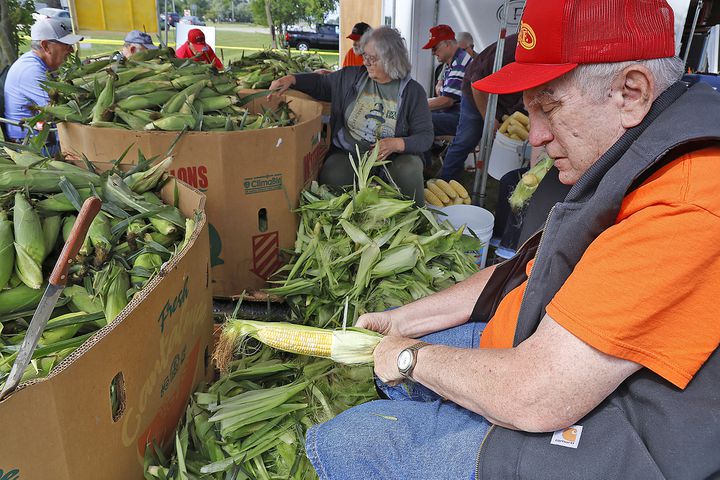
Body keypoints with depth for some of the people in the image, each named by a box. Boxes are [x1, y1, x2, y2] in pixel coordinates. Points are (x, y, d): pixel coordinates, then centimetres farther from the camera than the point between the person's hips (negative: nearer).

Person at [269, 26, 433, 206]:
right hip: (347, 154, 2)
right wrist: (291, 79, 3)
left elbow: (426, 136, -3)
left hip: (392, 157, -1)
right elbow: (320, 84, 21)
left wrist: (397, 144, -21)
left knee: (409, 171, -33)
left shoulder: (413, 91, -2)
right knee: (332, 177, -30)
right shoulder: (351, 77, 7)